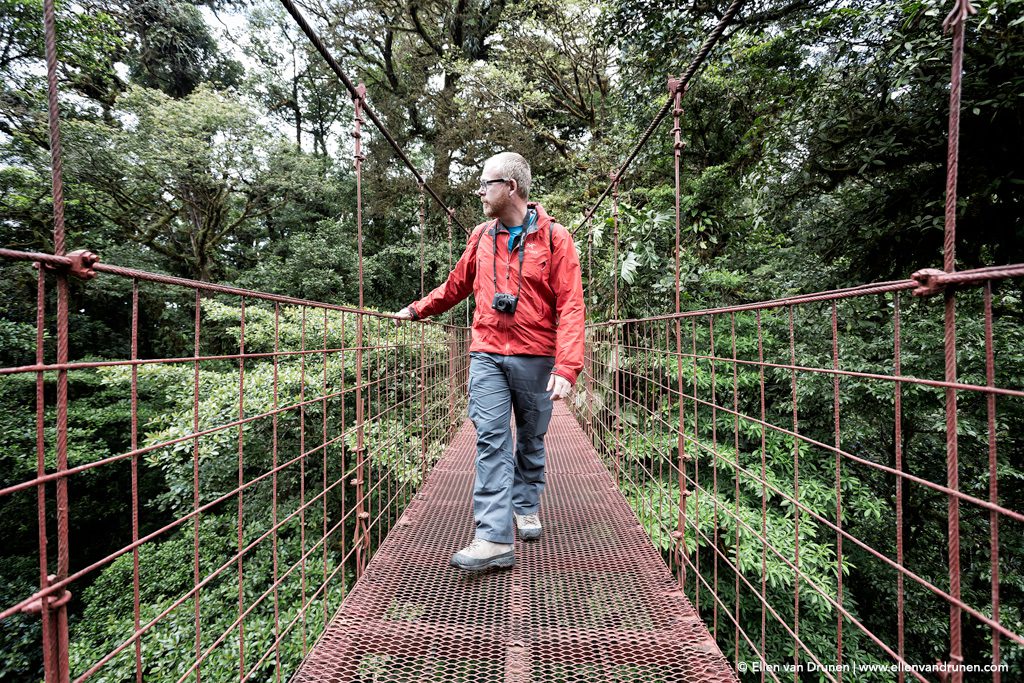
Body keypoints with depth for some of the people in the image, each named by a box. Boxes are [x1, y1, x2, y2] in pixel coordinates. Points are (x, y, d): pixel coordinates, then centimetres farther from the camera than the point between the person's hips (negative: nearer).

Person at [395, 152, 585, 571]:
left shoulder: (554, 237, -3)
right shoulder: (482, 237, 10)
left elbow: (570, 305, -10)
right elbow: (456, 285, 23)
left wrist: (566, 367, -19)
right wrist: (417, 310, 28)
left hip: (535, 358, -2)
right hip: (487, 354, 2)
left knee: (531, 440, 13)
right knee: (491, 440, -6)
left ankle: (526, 508, 34)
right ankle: (494, 538, -3)